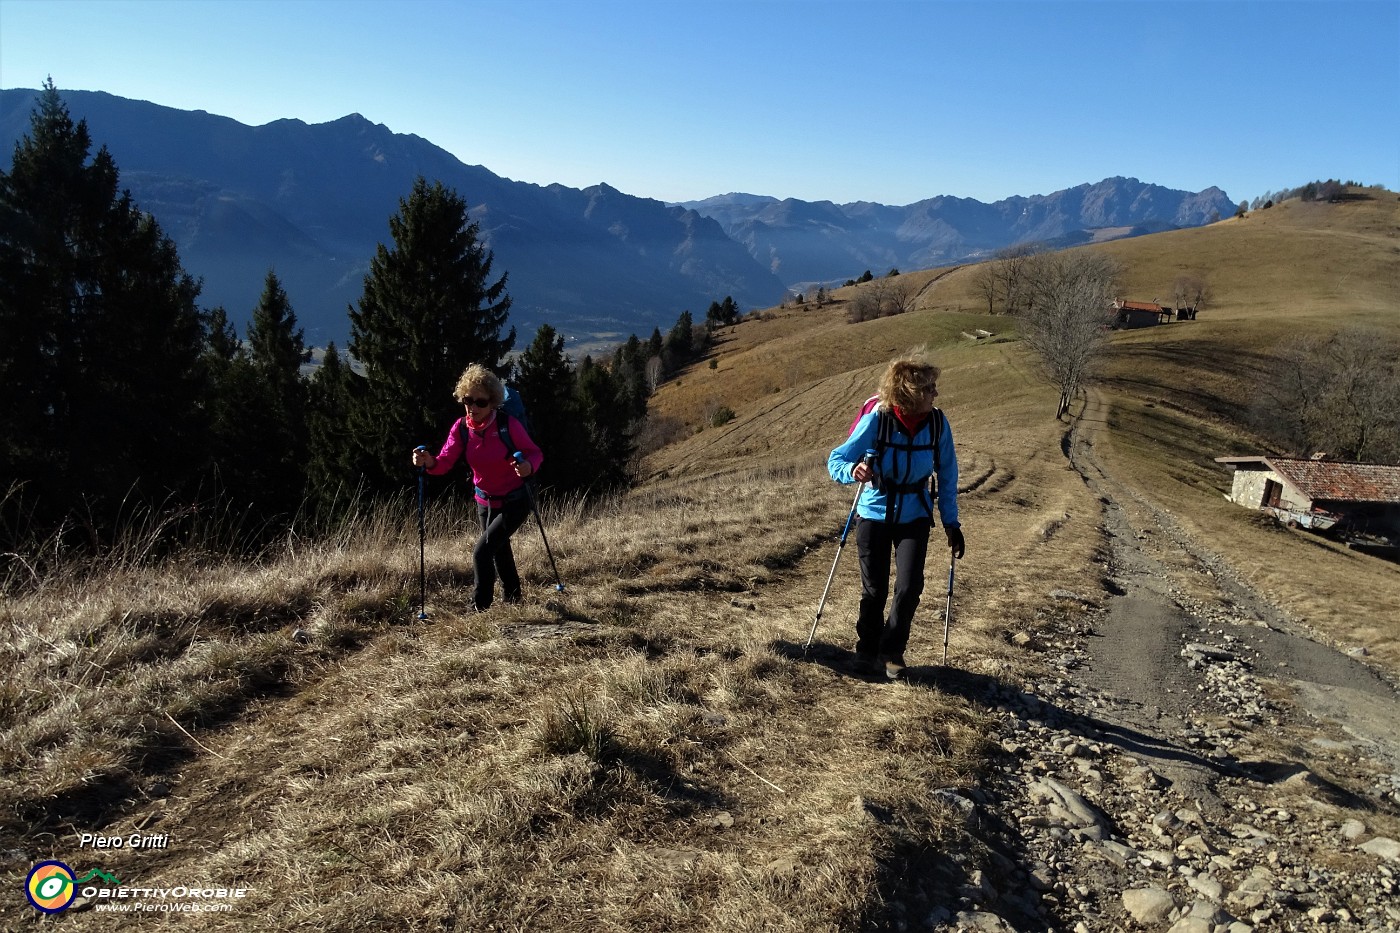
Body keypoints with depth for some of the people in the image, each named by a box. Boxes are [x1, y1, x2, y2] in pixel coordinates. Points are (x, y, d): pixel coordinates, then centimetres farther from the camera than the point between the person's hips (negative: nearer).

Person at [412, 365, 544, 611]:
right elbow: (445, 461, -18)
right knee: (499, 552, 23)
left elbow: (535, 454, -16)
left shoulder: (508, 424, -21)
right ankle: (513, 598, 47)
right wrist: (429, 462, -41)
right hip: (485, 502, 6)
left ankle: (480, 609, -4)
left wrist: (528, 466, -39)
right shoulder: (461, 427, -9)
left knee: (481, 552, -16)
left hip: (513, 503, -6)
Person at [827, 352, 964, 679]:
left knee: (909, 588, -9)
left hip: (914, 517, 2)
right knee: (874, 591, 8)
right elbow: (835, 460, -17)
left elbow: (947, 475, -2)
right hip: (875, 514, -2)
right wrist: (853, 471, -40)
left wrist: (951, 522, -3)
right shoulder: (876, 420, -22)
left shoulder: (937, 423, -14)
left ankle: (892, 651, 17)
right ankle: (867, 648, 35)